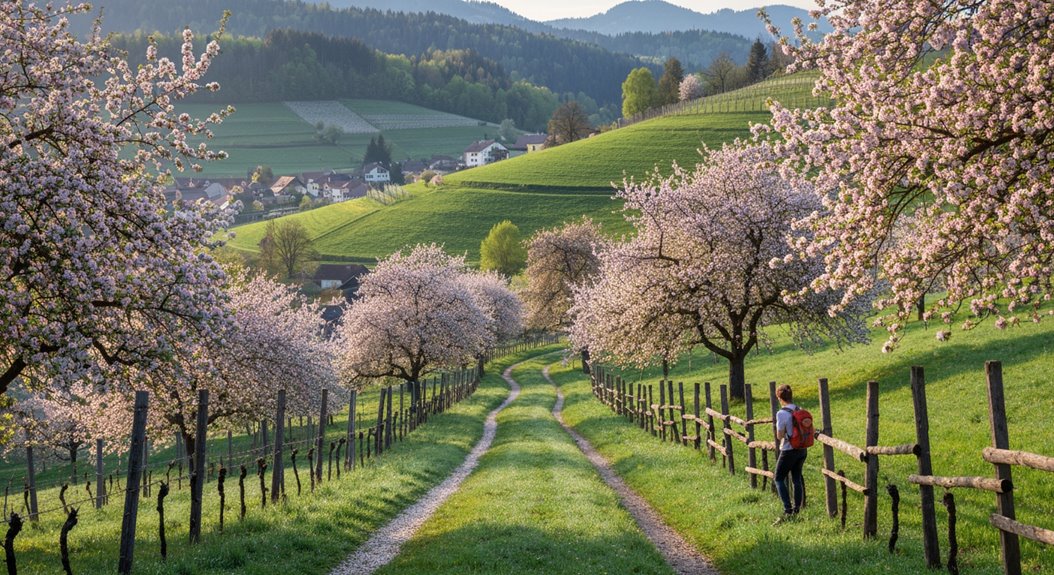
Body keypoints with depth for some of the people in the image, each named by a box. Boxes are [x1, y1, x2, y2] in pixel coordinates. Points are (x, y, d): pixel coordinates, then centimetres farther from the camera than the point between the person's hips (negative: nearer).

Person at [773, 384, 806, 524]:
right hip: (802, 449, 7)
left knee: (779, 479, 5)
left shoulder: (782, 414, -19)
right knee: (797, 478, 16)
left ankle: (787, 510, -5)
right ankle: (797, 509, 19)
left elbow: (779, 436, -16)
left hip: (789, 451, -7)